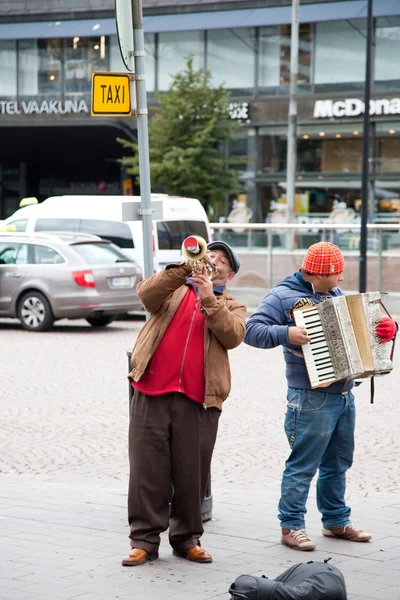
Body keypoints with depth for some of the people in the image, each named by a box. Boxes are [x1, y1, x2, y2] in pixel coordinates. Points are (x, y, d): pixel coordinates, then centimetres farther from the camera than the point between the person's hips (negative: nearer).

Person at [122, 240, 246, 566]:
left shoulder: (232, 306, 17)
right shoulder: (174, 290, 17)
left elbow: (233, 335, -5)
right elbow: (147, 295, -5)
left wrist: (209, 298, -12)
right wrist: (182, 269, -17)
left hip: (198, 399, 0)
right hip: (153, 393, 0)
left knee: (192, 472, 4)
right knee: (147, 469, 0)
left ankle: (187, 538, 17)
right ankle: (145, 539, 7)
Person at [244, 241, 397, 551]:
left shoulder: (337, 294, 16)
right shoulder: (283, 296, -7)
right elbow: (252, 330, -14)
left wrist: (388, 327, 1)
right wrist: (285, 333, -28)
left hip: (344, 395, 8)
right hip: (311, 397, -8)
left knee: (338, 462, 16)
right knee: (303, 464, -5)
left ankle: (336, 520, 27)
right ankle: (291, 526, 3)